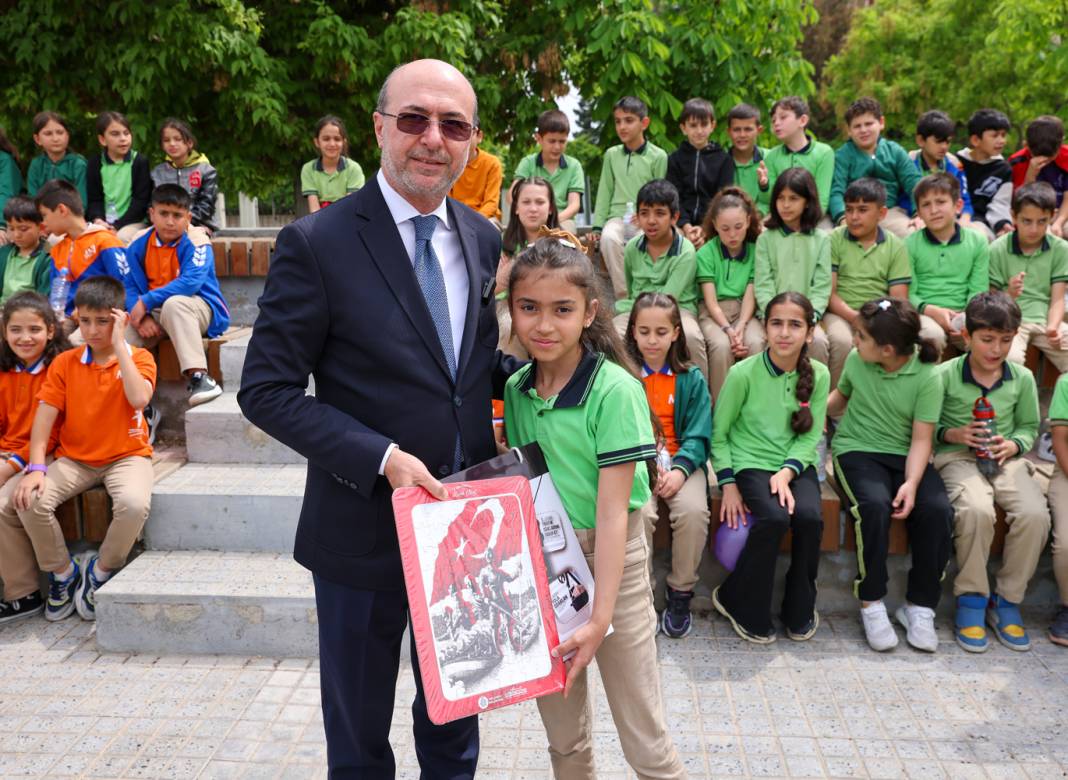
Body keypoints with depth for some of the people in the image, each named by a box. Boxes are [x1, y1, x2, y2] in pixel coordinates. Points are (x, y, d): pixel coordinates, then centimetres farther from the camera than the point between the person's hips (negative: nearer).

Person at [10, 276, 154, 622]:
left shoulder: (139, 358, -2)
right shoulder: (65, 363, 3)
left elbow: (139, 399, -23)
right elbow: (44, 416, -4)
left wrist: (119, 345, -18)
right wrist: (36, 468, -17)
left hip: (126, 455, -2)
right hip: (74, 458, 3)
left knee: (134, 503, -34)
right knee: (29, 500, -24)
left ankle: (100, 571, -4)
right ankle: (63, 573, 3)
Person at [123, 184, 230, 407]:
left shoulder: (195, 242, -12)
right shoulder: (140, 244, 3)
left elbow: (190, 283, -26)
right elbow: (129, 285, -2)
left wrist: (146, 302, -27)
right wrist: (142, 316, -22)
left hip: (201, 310, -5)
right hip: (156, 313, 5)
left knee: (174, 304, -36)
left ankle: (198, 376, -40)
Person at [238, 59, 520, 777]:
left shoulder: (483, 239, 2)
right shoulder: (317, 243, -15)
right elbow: (267, 389, -15)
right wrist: (381, 457, -24)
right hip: (365, 528, -4)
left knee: (456, 719, 25)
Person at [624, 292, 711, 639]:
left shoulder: (691, 379, 6)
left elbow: (698, 435, 1)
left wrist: (680, 470, -17)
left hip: (682, 462, 1)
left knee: (693, 511, -27)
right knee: (640, 513, -31)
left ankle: (681, 593, -6)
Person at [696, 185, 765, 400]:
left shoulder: (755, 251, 5)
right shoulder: (706, 253, -1)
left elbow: (750, 296, -3)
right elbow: (711, 301, -7)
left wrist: (741, 327, -21)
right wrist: (728, 329, -21)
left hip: (744, 311, 2)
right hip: (713, 313, -2)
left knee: (756, 343, -30)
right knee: (721, 345, -32)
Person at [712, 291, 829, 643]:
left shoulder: (818, 375, -1)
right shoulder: (744, 373, -9)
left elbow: (810, 437, 0)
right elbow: (719, 434, -2)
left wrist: (787, 472, -17)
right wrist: (728, 485, -9)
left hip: (796, 464, 3)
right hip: (751, 462, -3)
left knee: (810, 516, -26)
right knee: (774, 517, -30)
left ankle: (800, 611, -1)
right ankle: (737, 602, -6)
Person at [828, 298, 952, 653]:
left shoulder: (927, 377, -9)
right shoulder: (856, 360, -1)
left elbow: (921, 440, -11)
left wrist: (911, 483, -25)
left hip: (905, 455, 0)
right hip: (857, 450, 0)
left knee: (937, 509, -28)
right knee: (874, 503, -32)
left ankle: (920, 606, -11)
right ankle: (871, 603, -17)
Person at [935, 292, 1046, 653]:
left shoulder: (1022, 378, 5)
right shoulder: (945, 375, -4)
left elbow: (1030, 426, 14)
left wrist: (1014, 445, -6)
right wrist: (954, 434, -17)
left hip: (1006, 460, 3)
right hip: (958, 458, -3)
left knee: (1035, 514, -26)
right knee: (976, 510, -35)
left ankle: (1007, 600, -5)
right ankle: (971, 597, -13)